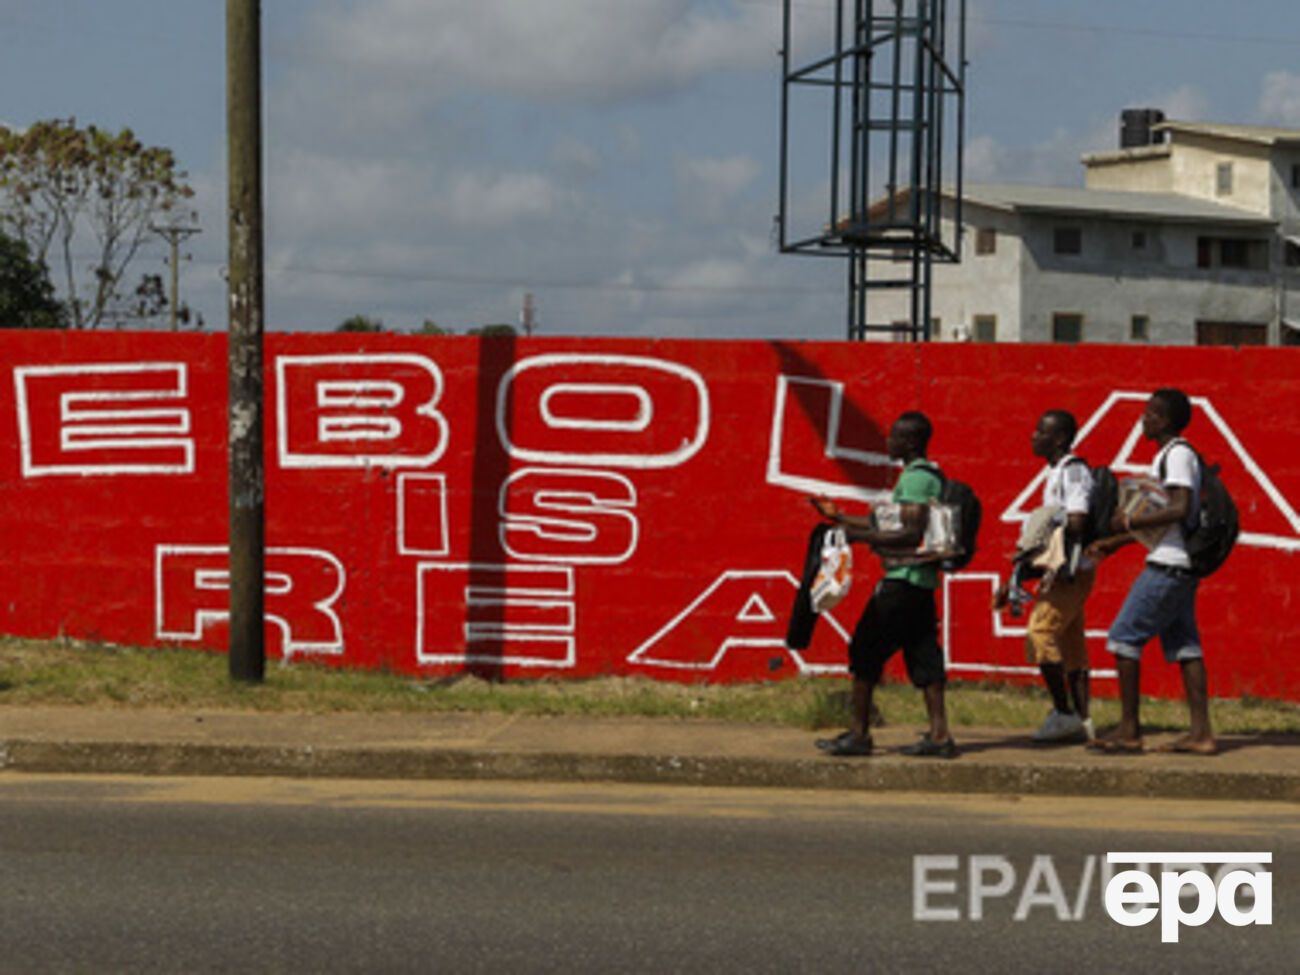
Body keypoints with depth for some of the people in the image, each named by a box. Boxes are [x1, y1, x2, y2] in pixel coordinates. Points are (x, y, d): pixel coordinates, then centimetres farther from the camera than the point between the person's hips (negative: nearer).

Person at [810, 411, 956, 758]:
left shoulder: (916, 478, -14)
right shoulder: (928, 476, 18)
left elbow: (912, 535, -23)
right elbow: (892, 524, 25)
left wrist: (861, 536, -21)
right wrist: (839, 516, 26)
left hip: (904, 579, -10)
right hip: (921, 579, 10)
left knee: (866, 650, -3)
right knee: (922, 656, 8)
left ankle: (858, 733, -1)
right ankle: (939, 735, 4)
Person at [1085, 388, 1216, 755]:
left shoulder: (1177, 454, -12)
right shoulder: (1171, 456, 19)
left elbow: (1180, 509, -23)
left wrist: (1130, 521, -15)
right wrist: (1115, 542, 23)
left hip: (1168, 566, -10)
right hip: (1179, 566, 10)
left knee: (1124, 636, -7)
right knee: (1184, 645, 7)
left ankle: (1129, 730, -6)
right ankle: (1201, 733, 5)